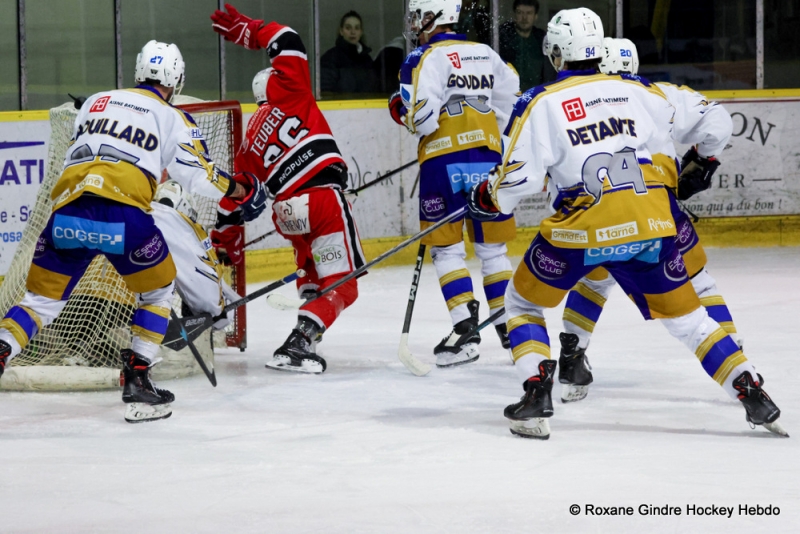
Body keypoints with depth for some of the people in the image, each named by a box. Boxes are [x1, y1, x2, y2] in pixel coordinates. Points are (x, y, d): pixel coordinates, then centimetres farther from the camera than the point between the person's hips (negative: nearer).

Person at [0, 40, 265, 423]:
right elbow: (199, 175, 9)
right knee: (157, 291, 22)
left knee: (42, 299, 15)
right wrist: (240, 189, 27)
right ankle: (137, 378, 11)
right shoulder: (173, 119, 15)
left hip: (67, 212, 3)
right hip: (123, 216, -3)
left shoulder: (95, 102, 26)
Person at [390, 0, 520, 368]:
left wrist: (400, 110, 5)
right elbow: (509, 104, 20)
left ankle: (465, 328, -7)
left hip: (444, 162, -5)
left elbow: (422, 117, -16)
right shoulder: (487, 55, 13)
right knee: (492, 249, 13)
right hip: (488, 160, 5)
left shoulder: (426, 58, -7)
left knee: (446, 250, 2)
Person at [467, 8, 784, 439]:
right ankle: (753, 395, 6)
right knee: (685, 316, 16)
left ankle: (537, 394, 0)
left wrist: (487, 198, 15)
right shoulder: (636, 91, 10)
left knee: (523, 303, 18)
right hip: (650, 224, 3)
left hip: (581, 232, -3)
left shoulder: (541, 103, -1)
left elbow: (519, 176, -5)